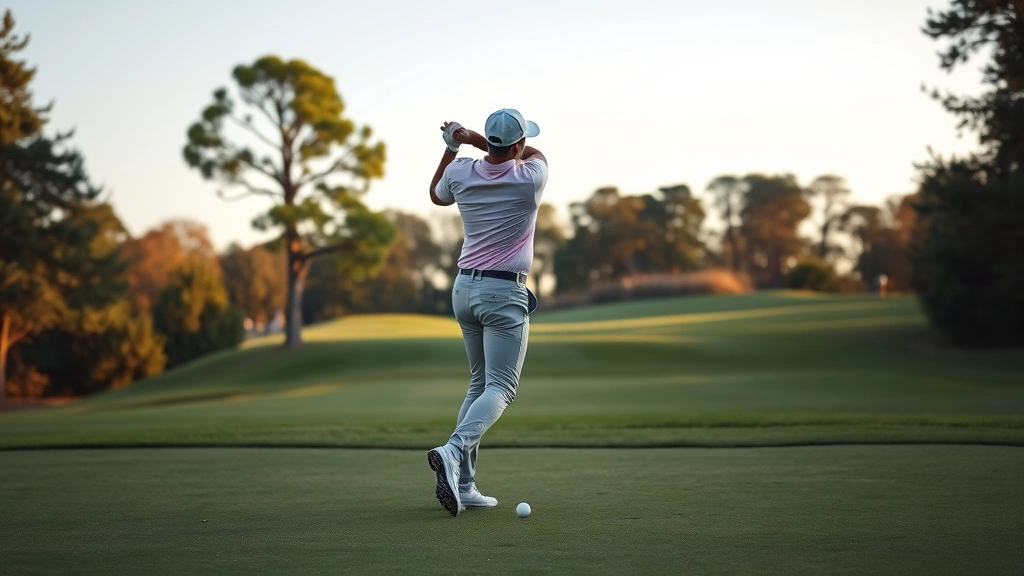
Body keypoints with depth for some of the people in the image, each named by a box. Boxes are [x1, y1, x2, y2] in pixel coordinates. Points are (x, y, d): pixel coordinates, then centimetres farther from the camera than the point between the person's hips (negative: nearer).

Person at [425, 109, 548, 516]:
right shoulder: (531, 177, -9)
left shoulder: (460, 172, 1)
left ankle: (463, 484, 7)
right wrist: (475, 140, 10)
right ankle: (453, 451, -33)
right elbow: (534, 153, 16)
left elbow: (436, 195, 24)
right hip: (504, 291, -6)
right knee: (500, 388, -7)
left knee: (479, 383, 14)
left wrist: (452, 146, 31)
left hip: (464, 287, 6)